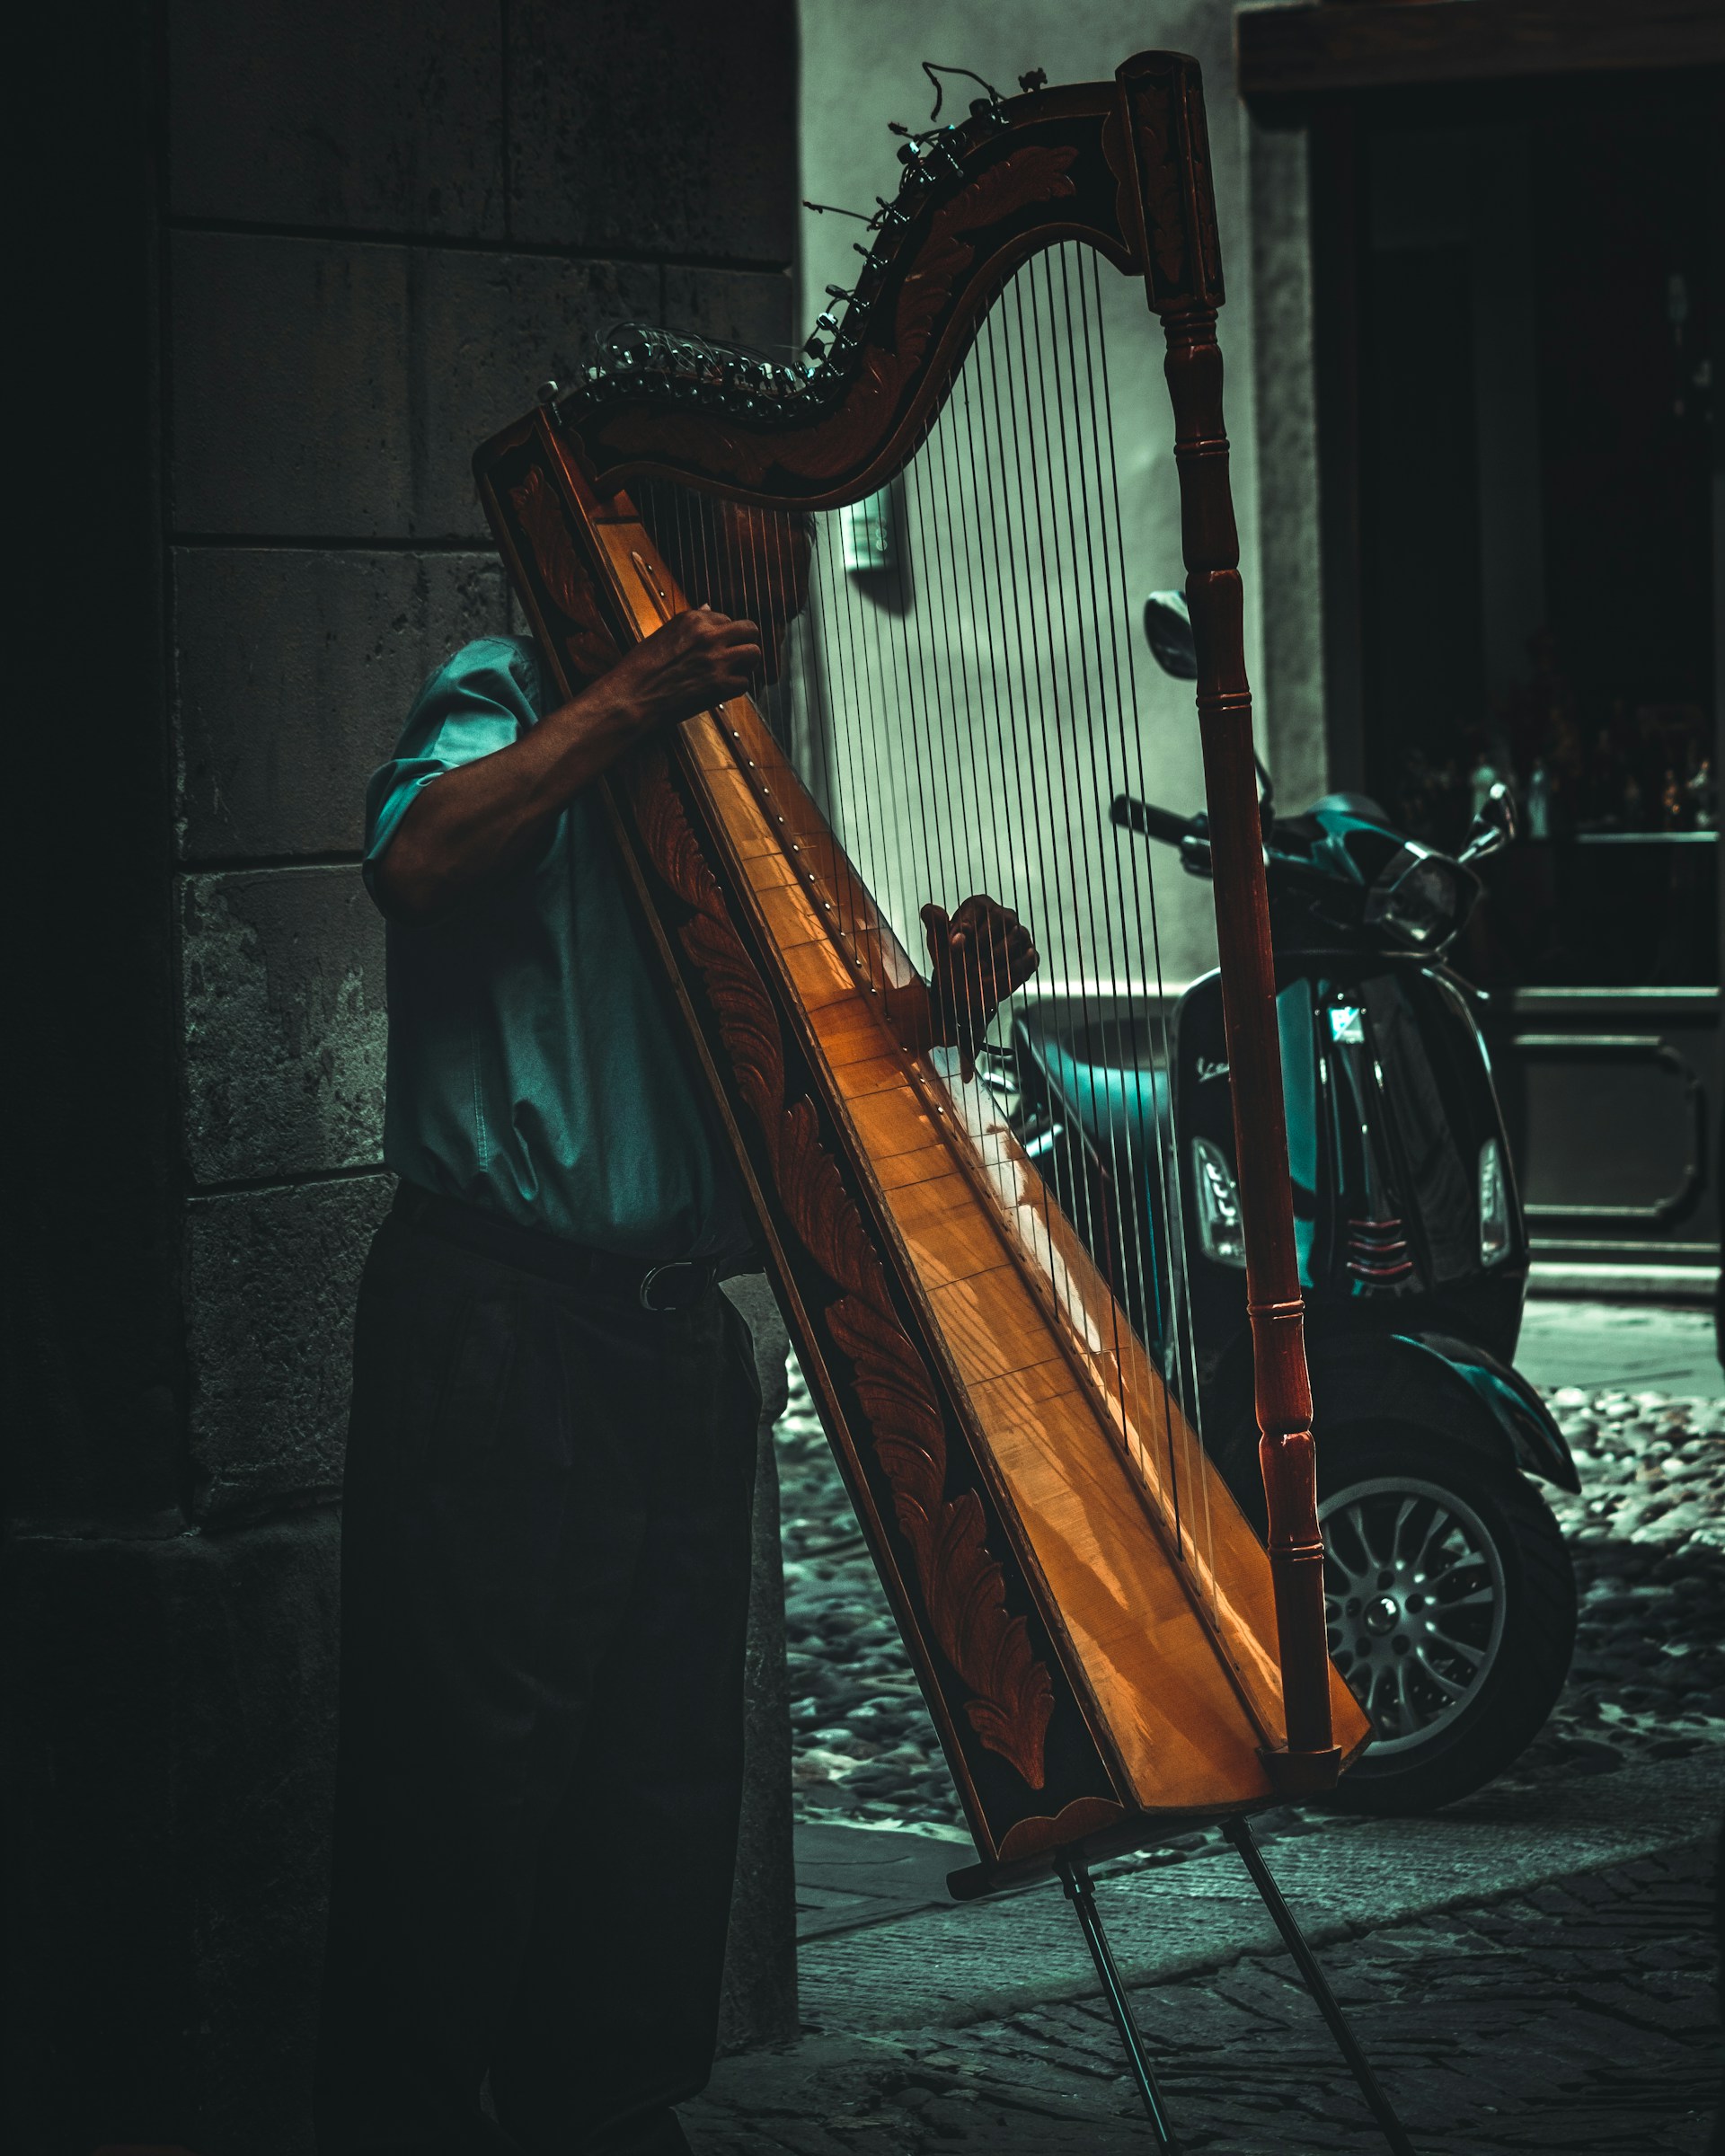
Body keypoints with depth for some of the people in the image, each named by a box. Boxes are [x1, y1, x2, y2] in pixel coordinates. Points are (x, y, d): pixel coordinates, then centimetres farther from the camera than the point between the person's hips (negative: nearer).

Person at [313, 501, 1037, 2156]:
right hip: (496, 1329, -8)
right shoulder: (506, 702, -2)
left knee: (667, 1773, 8)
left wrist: (930, 1003, -2)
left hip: (674, 1326, 8)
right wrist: (633, 698, -25)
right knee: (474, 1767, -6)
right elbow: (417, 861, -24)